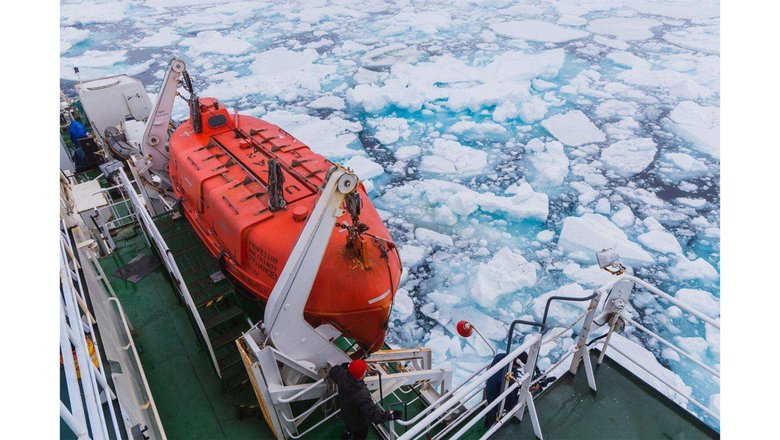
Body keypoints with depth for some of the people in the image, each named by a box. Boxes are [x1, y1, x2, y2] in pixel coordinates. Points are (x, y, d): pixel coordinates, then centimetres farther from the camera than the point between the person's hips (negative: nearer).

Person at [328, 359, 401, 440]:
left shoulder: (342, 376, -30)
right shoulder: (361, 395, -48)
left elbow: (333, 371, -5)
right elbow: (374, 414, -41)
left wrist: (344, 366, 10)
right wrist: (391, 415, -31)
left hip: (346, 413, 6)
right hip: (359, 423, -6)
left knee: (349, 425, 40)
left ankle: (346, 433, 71)